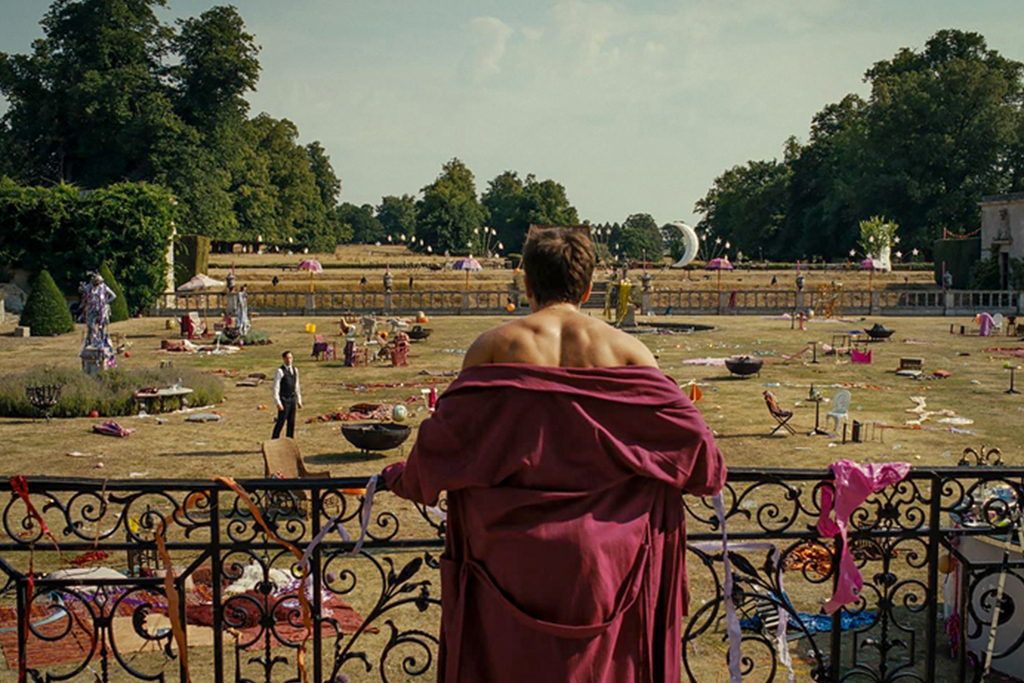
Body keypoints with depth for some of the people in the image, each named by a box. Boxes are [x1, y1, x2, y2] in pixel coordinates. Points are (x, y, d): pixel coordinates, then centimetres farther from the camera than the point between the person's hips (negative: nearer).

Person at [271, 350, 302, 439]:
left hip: (292, 399, 6)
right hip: (284, 400, -6)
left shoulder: (295, 370, 8)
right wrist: (278, 403, -18)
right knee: (281, 422, -5)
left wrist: (299, 401, 13)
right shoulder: (280, 371, -13)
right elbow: (276, 388, -14)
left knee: (291, 422, 9)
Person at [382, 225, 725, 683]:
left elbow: (445, 431, -3)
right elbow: (686, 429, -1)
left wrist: (404, 479, 15)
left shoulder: (495, 347, -5)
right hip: (599, 549, 1)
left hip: (513, 548, 0)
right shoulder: (626, 350, -3)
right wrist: (708, 474, 21)